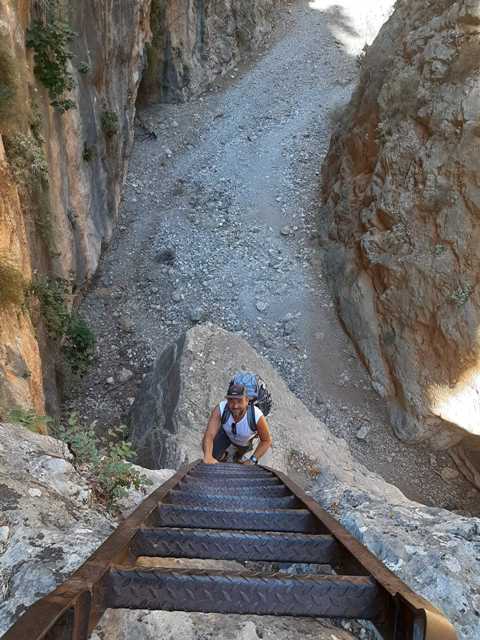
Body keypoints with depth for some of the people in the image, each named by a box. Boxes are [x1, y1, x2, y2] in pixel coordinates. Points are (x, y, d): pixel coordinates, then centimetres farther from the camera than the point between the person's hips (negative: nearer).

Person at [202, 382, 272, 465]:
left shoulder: (257, 417, -43)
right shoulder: (219, 409, -41)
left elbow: (267, 441, -25)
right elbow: (209, 435, -48)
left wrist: (253, 460, -34)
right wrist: (208, 456, -67)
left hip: (246, 441, 0)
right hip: (226, 433, 0)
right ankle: (222, 454, 24)